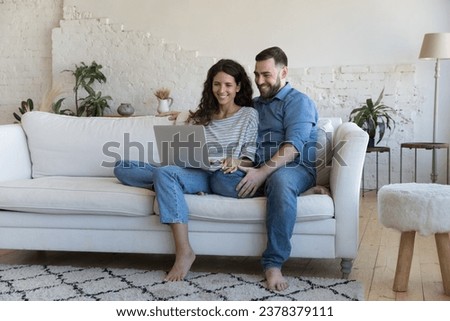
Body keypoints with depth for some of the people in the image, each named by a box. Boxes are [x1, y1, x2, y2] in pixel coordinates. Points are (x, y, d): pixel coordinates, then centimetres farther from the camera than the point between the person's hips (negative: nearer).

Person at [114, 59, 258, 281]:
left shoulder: (249, 115, 8)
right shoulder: (200, 117, 21)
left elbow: (250, 159, 3)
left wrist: (237, 162, -20)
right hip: (194, 172, 6)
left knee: (164, 173, -37)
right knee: (122, 167, -8)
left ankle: (184, 251, -38)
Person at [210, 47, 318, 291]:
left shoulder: (298, 101, 2)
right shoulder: (254, 105, 24)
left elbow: (294, 146, -13)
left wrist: (263, 172, -24)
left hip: (293, 169, -4)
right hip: (258, 171, 5)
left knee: (281, 180, -42)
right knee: (219, 180, -26)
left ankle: (273, 264, -37)